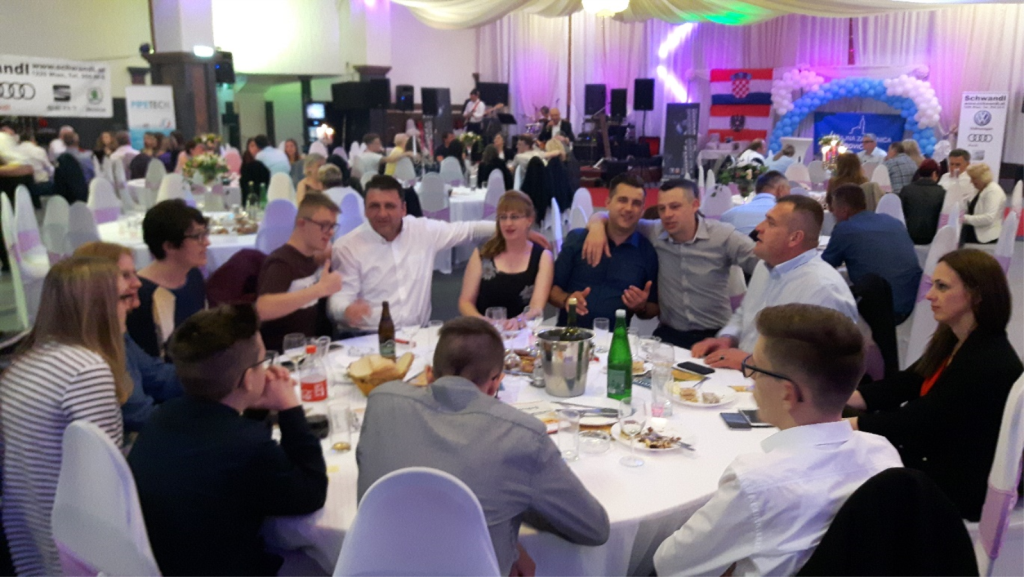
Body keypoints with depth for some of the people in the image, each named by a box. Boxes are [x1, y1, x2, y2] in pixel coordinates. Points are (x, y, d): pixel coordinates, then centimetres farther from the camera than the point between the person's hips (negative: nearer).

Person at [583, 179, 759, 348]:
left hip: (714, 336, -1)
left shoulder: (724, 236, -7)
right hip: (668, 333, 2)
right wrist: (597, 225, -14)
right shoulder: (653, 233, 0)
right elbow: (607, 217, 9)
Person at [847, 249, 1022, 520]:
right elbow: (902, 385, 3)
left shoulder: (989, 364, -26)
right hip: (932, 456, 8)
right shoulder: (950, 342, 2)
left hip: (960, 487, -8)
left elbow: (914, 420, -25)